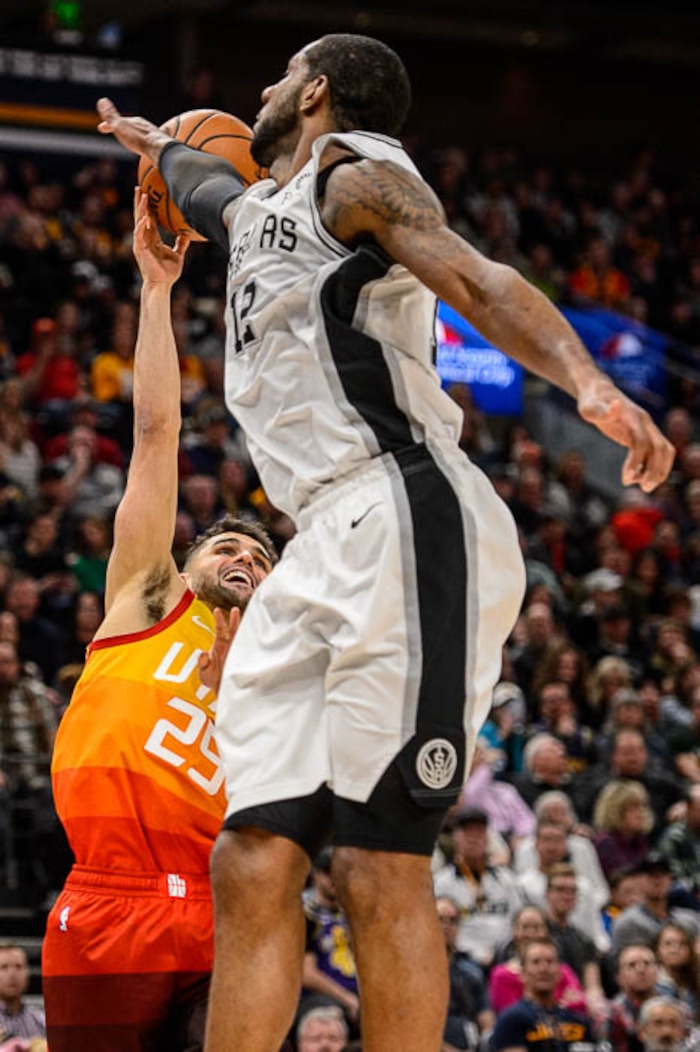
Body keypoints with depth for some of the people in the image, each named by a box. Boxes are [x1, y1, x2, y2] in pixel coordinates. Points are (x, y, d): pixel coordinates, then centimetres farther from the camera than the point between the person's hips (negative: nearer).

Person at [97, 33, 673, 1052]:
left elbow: (484, 285, -15)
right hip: (324, 549, 9)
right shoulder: (257, 210, 29)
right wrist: (149, 138, 77)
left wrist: (586, 378, -33)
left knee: (381, 865, -14)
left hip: (403, 523, -9)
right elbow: (198, 177, 55)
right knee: (253, 860, 1)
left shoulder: (355, 174, 3)